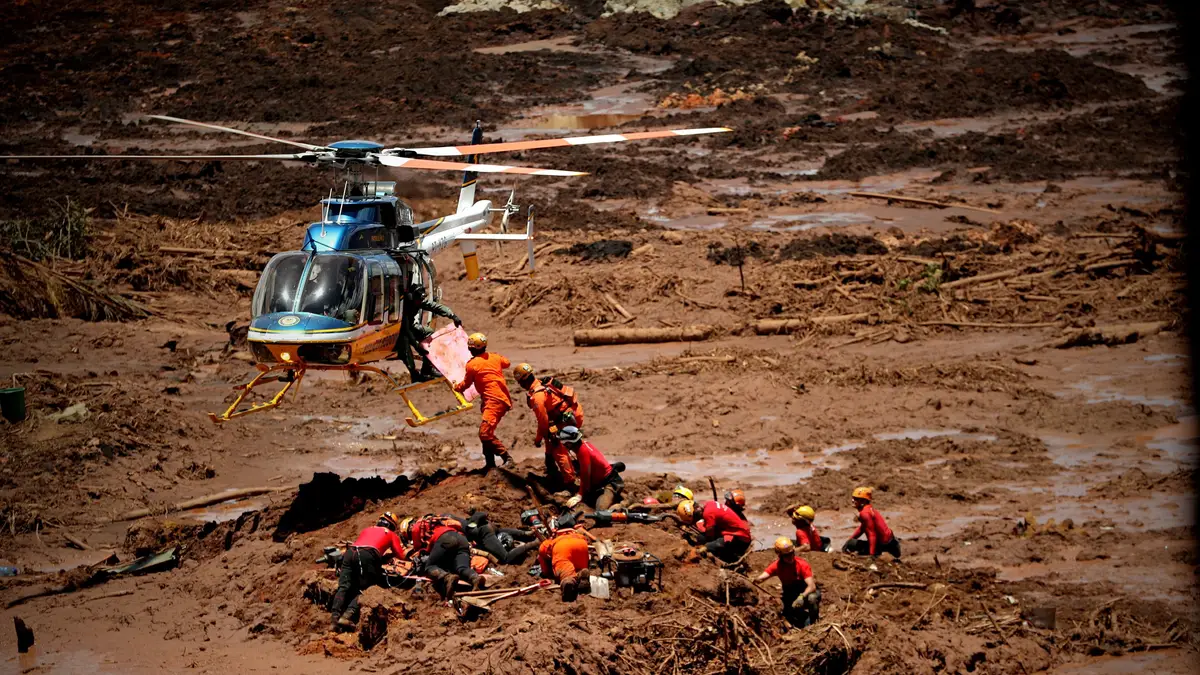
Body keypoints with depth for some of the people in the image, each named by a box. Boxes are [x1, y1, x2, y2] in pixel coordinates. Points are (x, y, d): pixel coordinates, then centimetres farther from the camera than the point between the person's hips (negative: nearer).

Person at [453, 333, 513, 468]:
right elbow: (506, 363, 33)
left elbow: (466, 384, 6)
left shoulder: (472, 364, -8)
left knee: (485, 433, -16)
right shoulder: (494, 357, 10)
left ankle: (506, 457, -20)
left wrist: (456, 387, 27)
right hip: (504, 398, 9)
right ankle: (490, 463, 21)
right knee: (486, 433, 16)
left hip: (494, 401, -9)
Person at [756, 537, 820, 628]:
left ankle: (813, 619, -11)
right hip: (790, 595, 4)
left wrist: (802, 597, -52)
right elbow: (761, 578, -26)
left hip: (806, 591, -4)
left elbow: (812, 586, -33)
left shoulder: (802, 564, -24)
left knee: (811, 598, -38)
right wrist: (755, 580, -50)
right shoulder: (777, 566, -15)